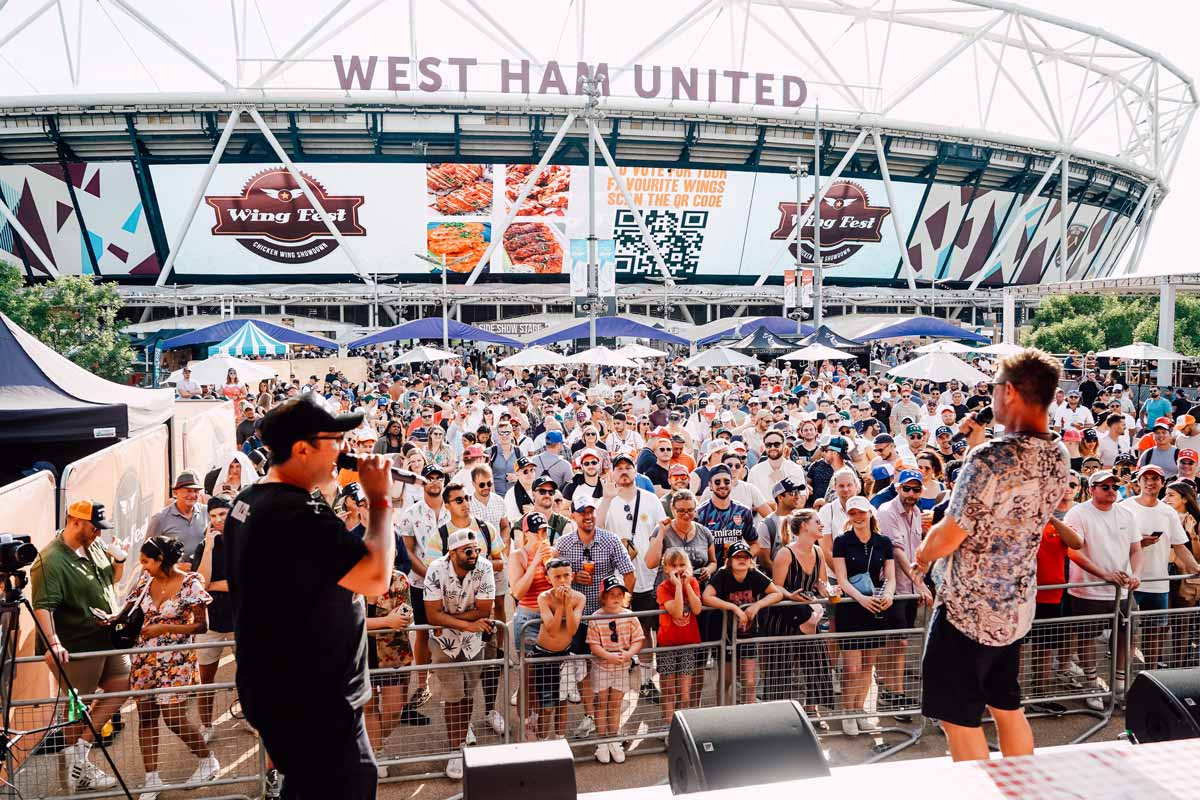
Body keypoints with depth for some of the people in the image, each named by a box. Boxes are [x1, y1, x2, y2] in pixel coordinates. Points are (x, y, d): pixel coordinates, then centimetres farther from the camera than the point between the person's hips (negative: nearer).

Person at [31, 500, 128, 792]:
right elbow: (43, 607, -27)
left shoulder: (95, 545, 5)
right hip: (77, 647, -8)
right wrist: (53, 644, -37)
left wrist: (118, 560, -2)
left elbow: (113, 579, 19)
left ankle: (80, 749, 19)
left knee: (121, 686, 12)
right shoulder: (51, 560, -20)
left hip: (107, 638, 8)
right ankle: (76, 769, 19)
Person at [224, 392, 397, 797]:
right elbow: (375, 578, -31)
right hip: (313, 704, -10)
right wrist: (380, 499, -22)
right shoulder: (300, 514, -27)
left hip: (273, 692, 10)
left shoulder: (246, 502, 6)